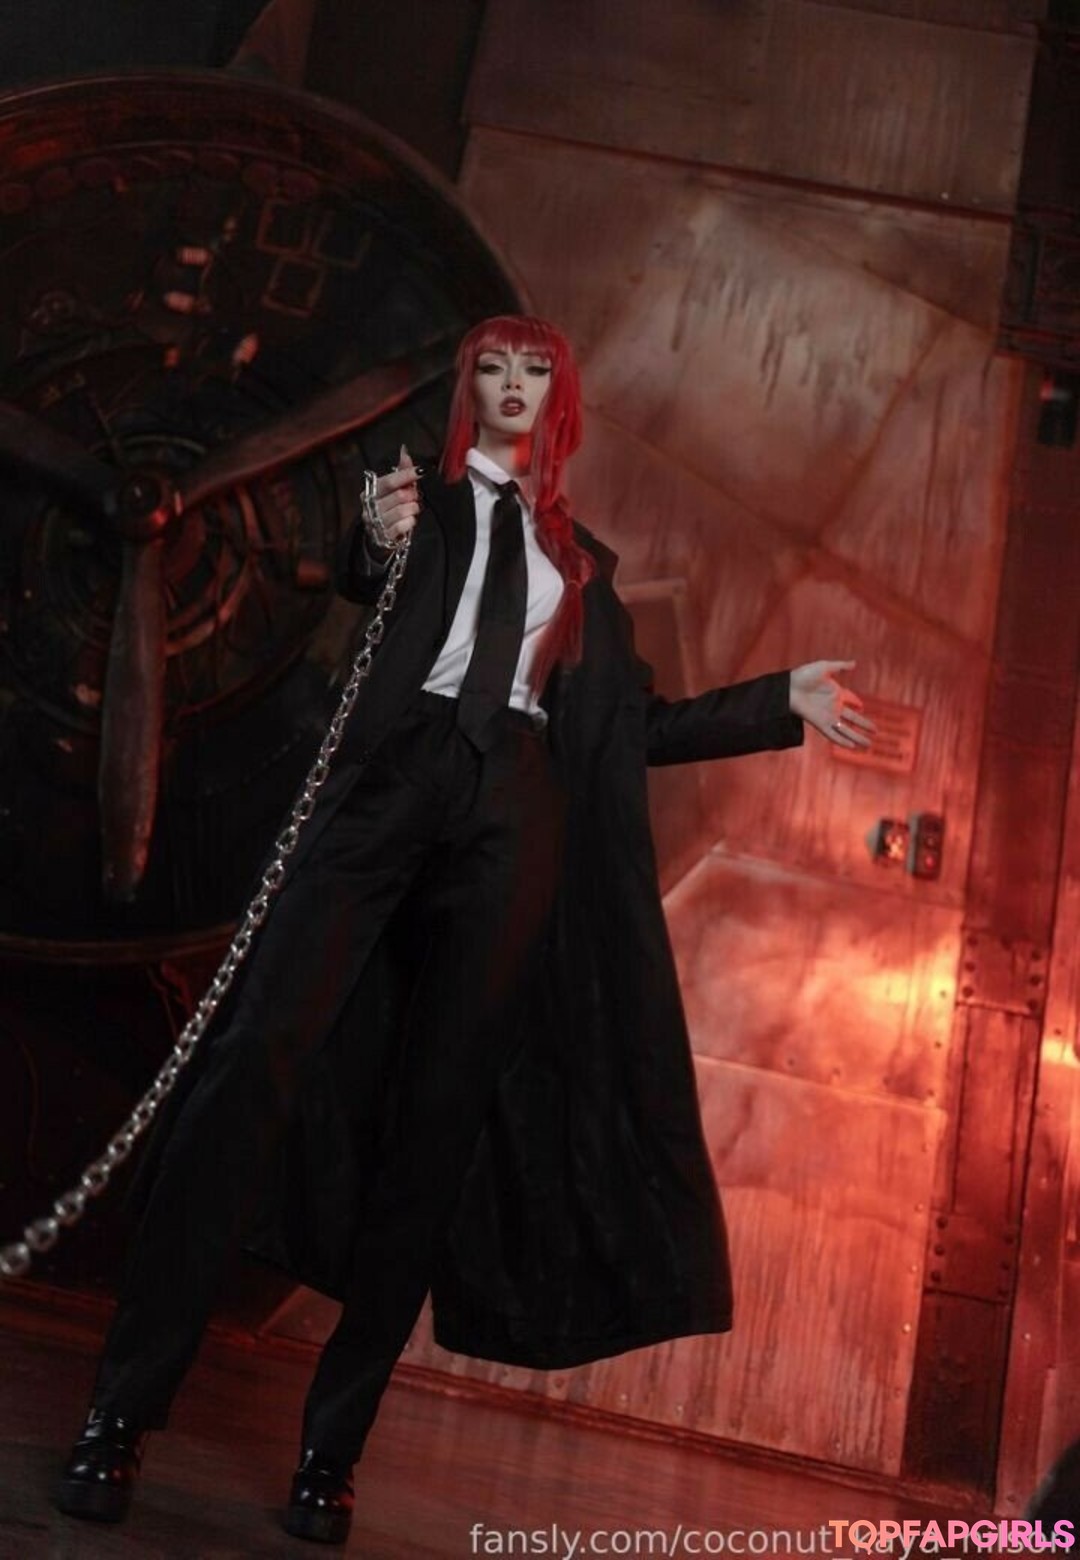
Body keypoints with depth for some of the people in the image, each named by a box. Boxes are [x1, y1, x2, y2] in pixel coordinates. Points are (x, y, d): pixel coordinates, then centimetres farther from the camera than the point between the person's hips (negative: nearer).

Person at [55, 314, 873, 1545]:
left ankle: (331, 1450, 2)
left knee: (438, 1125, -3)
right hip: (392, 784, -2)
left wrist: (781, 702, 22)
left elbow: (635, 725, 23)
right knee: (262, 1058, -19)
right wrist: (375, 546, -25)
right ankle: (124, 1407, -17)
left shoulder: (581, 557, 24)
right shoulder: (421, 497, 17)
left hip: (515, 825, 3)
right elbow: (354, 577, -3)